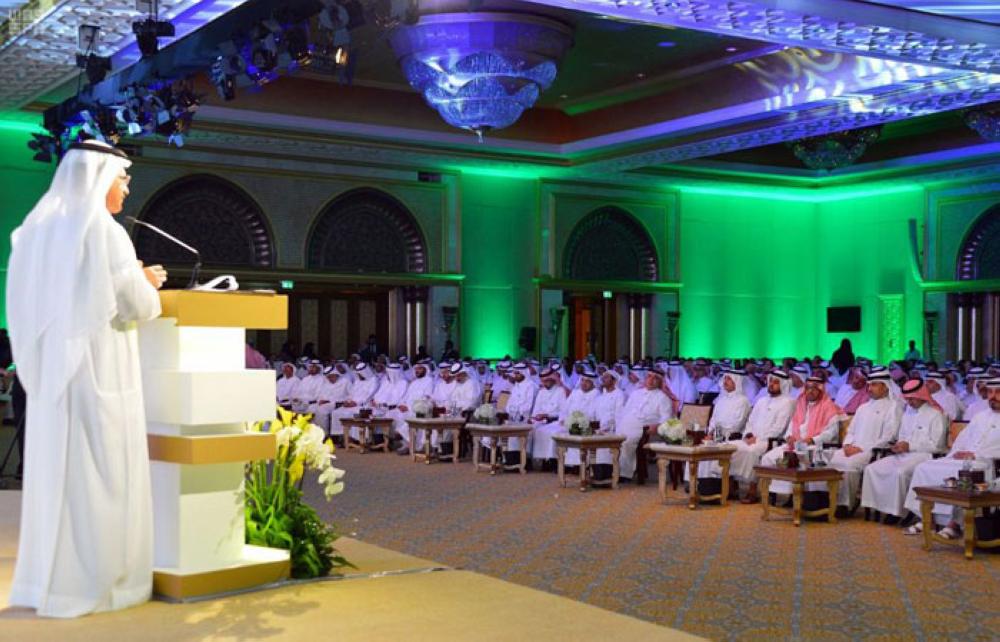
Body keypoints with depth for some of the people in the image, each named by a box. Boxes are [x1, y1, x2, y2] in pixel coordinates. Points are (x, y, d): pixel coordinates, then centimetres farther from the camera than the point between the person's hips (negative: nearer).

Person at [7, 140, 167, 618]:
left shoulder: (38, 230, 11)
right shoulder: (106, 233, -12)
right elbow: (137, 306, -12)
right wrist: (146, 283, 9)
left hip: (51, 370, 7)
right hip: (100, 372, -7)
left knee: (54, 471, 11)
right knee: (100, 476, -1)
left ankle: (47, 582, 16)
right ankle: (95, 584, 2)